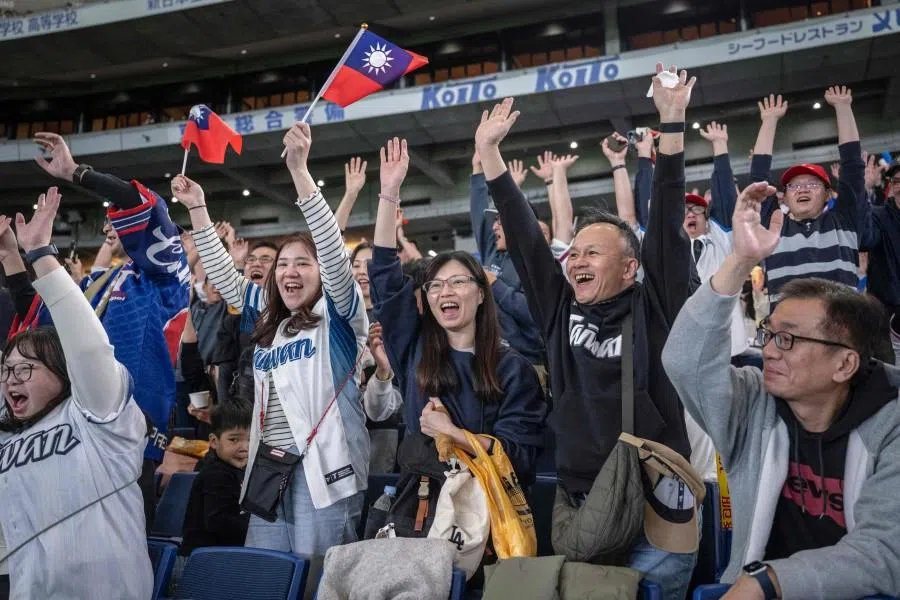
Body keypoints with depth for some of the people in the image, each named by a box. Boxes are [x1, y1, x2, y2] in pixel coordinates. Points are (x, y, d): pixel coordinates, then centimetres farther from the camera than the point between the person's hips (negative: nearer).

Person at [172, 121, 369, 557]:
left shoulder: (339, 314, -2)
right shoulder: (271, 320, 15)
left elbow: (335, 253, -17)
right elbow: (224, 276, 21)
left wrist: (299, 170, -24)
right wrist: (196, 208, 16)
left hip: (322, 469, -6)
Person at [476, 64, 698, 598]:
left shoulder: (655, 308, -1)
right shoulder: (560, 310, 7)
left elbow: (668, 227, -9)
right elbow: (524, 237, 5)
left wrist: (673, 125, -12)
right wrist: (489, 152, 5)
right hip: (579, 509, 4)